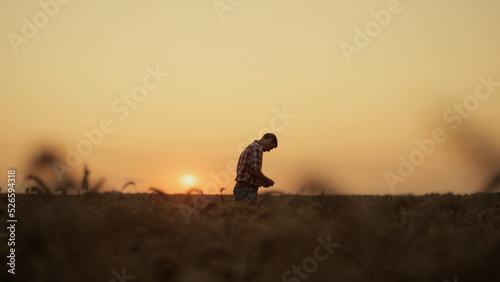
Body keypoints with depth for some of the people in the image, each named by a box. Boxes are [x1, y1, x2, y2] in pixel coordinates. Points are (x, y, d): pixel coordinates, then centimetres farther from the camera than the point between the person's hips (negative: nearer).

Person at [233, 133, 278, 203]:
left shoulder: (249, 148, 21)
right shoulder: (257, 147, -11)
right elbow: (255, 170, -22)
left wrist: (261, 182, 18)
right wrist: (267, 180, -5)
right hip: (246, 191, -10)